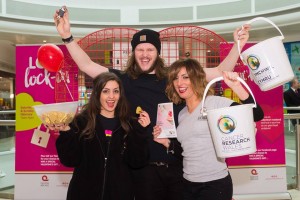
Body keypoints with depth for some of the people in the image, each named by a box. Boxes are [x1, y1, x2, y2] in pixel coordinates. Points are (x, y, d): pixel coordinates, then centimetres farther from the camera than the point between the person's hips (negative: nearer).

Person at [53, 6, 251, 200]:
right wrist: (67, 36, -7)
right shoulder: (124, 80, 1)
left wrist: (238, 45, -7)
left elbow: (219, 72, 3)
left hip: (179, 165, 1)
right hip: (144, 167, 0)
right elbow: (87, 65, 1)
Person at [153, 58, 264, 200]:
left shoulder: (215, 102, -12)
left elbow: (257, 115, -22)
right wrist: (166, 142, 3)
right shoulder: (182, 114, 9)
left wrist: (236, 87, -32)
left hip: (215, 184, -6)